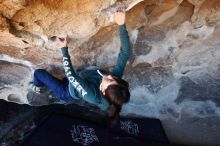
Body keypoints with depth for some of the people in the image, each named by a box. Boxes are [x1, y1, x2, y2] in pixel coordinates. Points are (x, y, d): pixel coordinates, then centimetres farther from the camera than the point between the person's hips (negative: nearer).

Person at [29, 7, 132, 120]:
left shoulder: (92, 95, -46)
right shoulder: (117, 76, -34)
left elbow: (71, 74, -40)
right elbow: (126, 52, -36)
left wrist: (64, 49, -33)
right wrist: (121, 25, -44)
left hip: (66, 91, -5)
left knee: (39, 72, 8)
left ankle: (37, 87, 41)